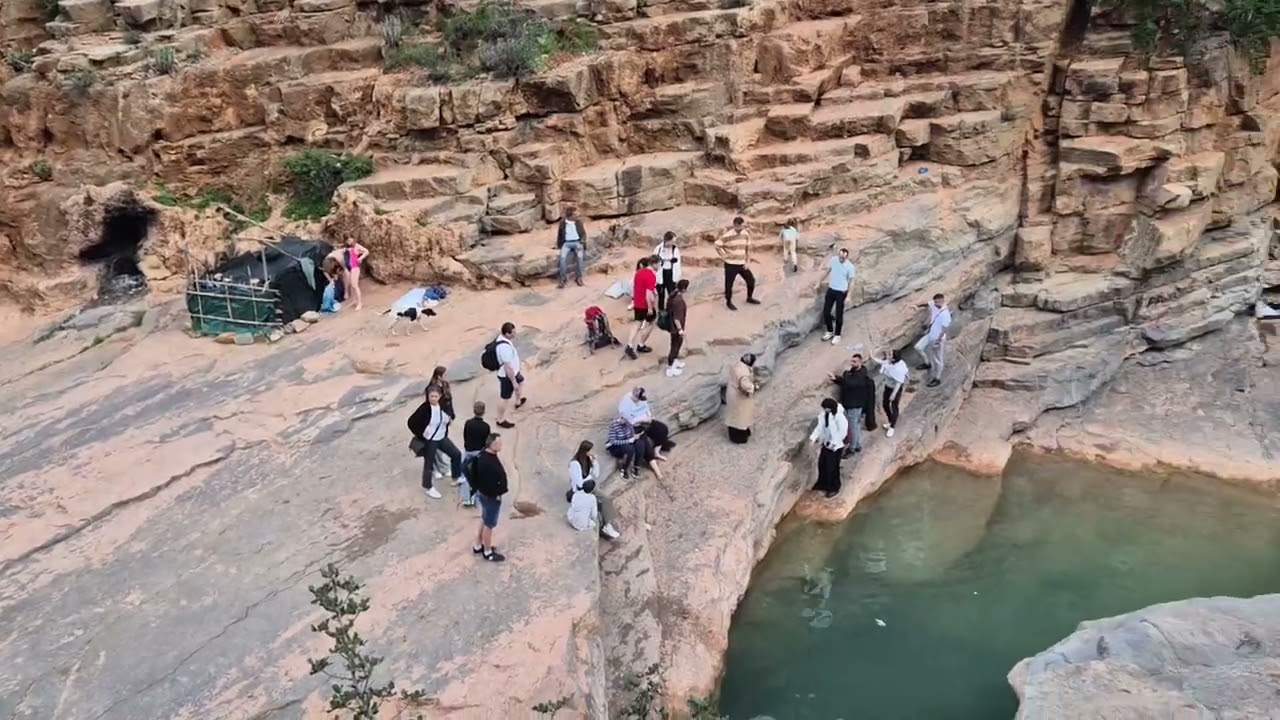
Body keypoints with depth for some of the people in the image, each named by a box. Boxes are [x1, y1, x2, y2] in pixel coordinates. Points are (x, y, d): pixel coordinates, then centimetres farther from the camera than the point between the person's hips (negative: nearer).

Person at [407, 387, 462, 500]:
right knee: (429, 463, 6)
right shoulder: (425, 408, -24)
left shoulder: (443, 406, -4)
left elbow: (448, 419, 20)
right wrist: (420, 434, -17)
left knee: (456, 454, 12)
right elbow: (411, 422, -23)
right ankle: (427, 487, 27)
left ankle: (456, 478, 30)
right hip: (429, 441, -7)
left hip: (442, 438, 7)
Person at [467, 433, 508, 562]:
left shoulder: (486, 454, -3)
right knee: (489, 524, 9)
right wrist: (497, 494, -16)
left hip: (485, 493, 10)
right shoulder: (488, 463, -34)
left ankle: (478, 546, 41)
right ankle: (487, 552, 26)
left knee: (485, 521, 25)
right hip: (491, 496, -10)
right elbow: (490, 483, -31)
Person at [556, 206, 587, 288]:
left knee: (580, 256, -30)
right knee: (563, 257, -30)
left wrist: (581, 243, -12)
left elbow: (583, 234, 5)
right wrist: (558, 245, 2)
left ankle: (578, 277, -15)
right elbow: (559, 235, 12)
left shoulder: (579, 222, 4)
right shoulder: (562, 222, 2)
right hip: (566, 243, 0)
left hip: (577, 242, 0)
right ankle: (563, 278, -20)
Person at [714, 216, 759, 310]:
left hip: (742, 264, 5)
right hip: (731, 264, -5)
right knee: (729, 284, 3)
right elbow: (717, 245, -9)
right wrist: (723, 256, -8)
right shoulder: (727, 236, -17)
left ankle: (750, 298, 31)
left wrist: (747, 262, 3)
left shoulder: (746, 234, -1)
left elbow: (748, 249, 8)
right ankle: (729, 302, 23)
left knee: (751, 280, 9)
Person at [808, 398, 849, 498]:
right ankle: (824, 484, 40)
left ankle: (834, 488, 22)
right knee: (822, 464, 17)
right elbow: (820, 427, 2)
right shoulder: (823, 415, -5)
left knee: (832, 467, 2)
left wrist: (833, 442, -23)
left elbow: (842, 432, -22)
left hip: (836, 445, -7)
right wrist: (813, 437, -10)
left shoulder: (839, 417, -27)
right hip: (826, 443, 7)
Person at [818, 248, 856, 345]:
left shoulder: (850, 267, -17)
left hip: (841, 292, -4)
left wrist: (849, 296, -8)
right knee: (826, 312, 8)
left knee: (839, 315, 3)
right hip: (831, 289, 4)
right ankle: (830, 331, 29)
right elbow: (827, 271, 9)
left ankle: (837, 335, 20)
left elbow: (851, 282, -8)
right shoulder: (833, 260, -7)